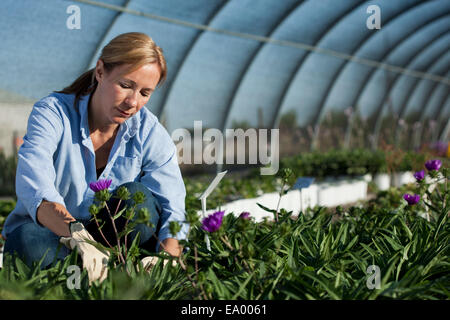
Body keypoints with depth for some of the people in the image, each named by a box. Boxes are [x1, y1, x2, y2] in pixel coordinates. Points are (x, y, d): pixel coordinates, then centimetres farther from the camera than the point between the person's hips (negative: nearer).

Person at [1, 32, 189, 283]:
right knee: (27, 240, -36)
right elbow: (34, 185, -34)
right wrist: (77, 236, -54)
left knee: (140, 197, -27)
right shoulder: (52, 113, -16)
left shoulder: (151, 134, -9)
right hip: (50, 237, -1)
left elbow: (173, 211, -18)